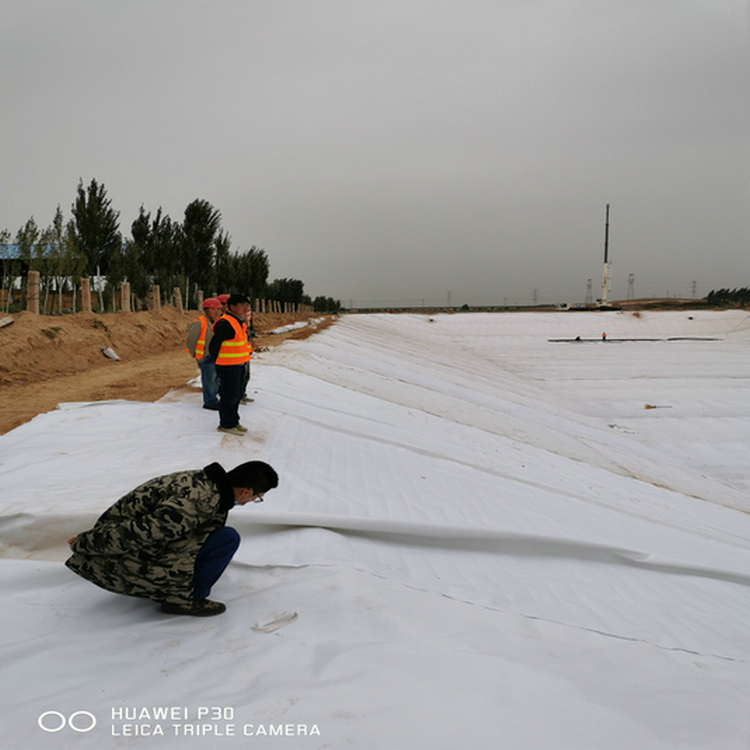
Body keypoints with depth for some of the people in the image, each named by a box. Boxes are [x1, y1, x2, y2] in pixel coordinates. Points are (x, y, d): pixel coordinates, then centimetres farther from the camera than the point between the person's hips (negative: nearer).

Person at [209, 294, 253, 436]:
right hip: (228, 366, -10)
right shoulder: (225, 324, -19)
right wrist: (217, 362, -5)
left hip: (239, 365, 10)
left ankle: (234, 422, 28)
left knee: (237, 395, 17)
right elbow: (214, 345, -16)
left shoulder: (239, 323, 13)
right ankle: (226, 424, 6)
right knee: (229, 396, -4)